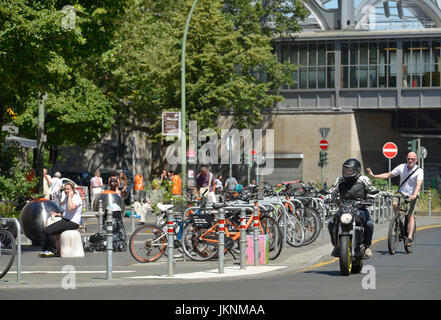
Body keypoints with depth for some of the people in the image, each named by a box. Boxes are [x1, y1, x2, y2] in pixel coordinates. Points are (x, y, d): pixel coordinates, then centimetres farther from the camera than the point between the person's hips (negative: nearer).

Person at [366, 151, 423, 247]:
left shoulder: (419, 171, -14)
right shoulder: (401, 167, -4)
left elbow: (419, 184, -29)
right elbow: (388, 175, 2)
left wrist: (414, 195, -47)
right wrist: (374, 176, -8)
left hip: (411, 196, -2)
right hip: (401, 193, 2)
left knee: (410, 216, -10)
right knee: (395, 204, -28)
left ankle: (409, 237, -7)